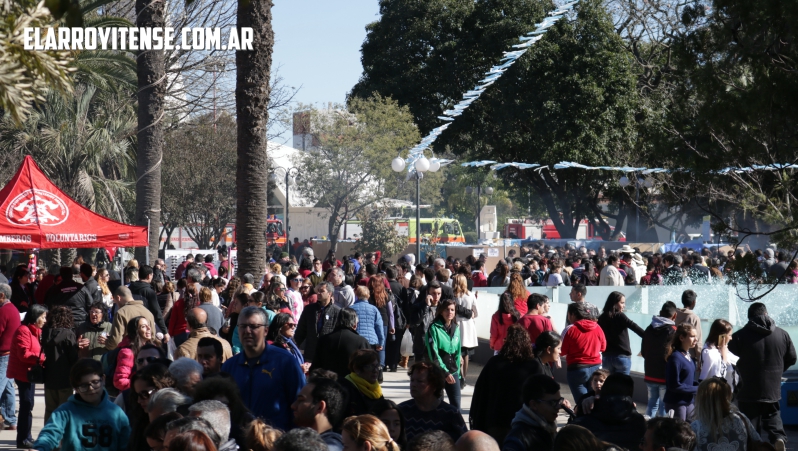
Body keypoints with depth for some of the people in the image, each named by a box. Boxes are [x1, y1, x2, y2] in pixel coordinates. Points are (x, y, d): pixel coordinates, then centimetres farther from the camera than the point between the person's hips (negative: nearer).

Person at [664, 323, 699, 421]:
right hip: (676, 404, -8)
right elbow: (675, 385, -19)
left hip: (689, 402, 8)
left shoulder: (689, 357, 10)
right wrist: (697, 389, -14)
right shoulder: (675, 357, -17)